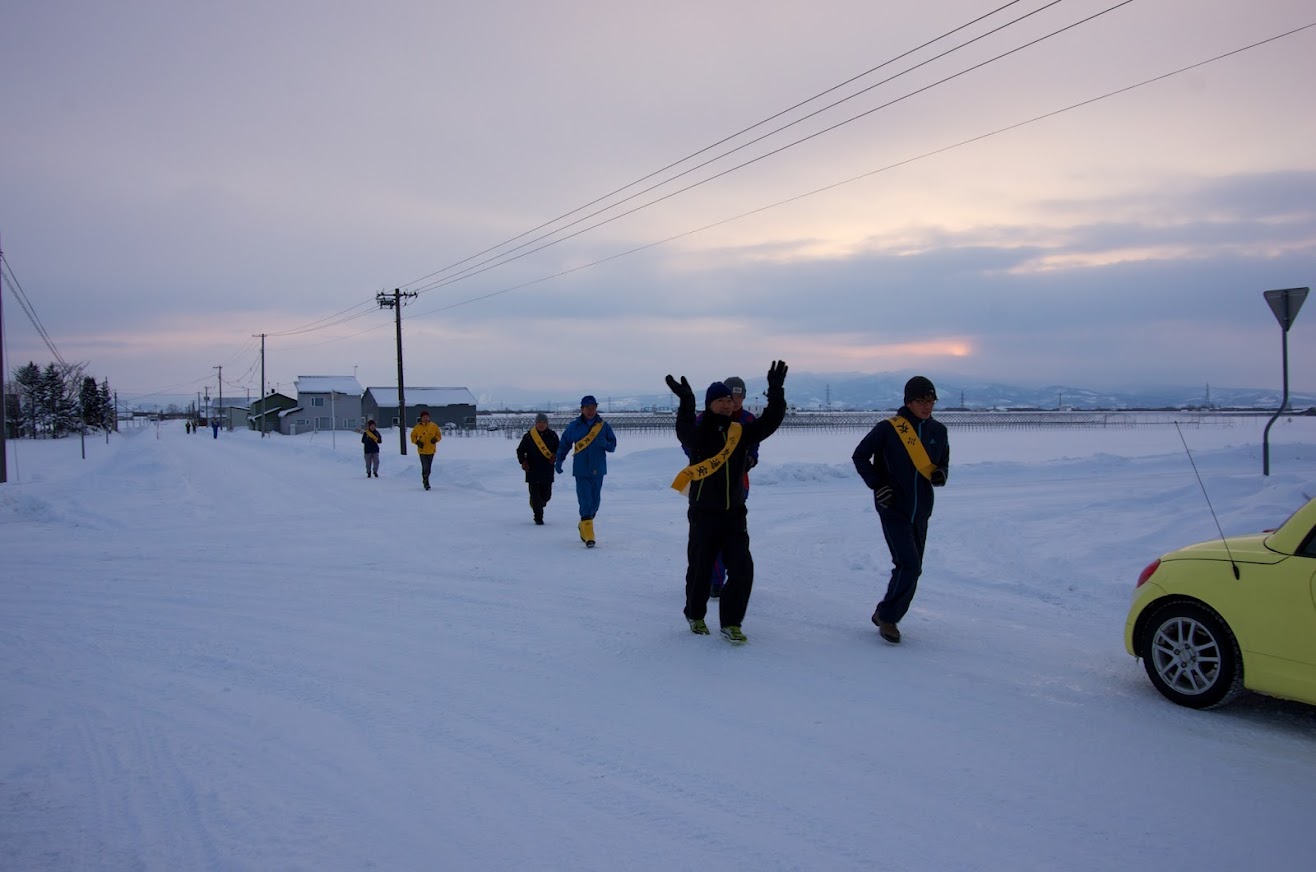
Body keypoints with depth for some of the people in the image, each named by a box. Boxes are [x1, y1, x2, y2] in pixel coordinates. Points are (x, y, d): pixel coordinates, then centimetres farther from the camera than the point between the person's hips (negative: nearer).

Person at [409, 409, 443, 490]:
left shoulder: (434, 426, 1)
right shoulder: (417, 427, -1)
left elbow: (439, 435, 8)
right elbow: (413, 436, 9)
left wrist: (435, 439, -13)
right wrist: (417, 442, -9)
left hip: (431, 450, 2)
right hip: (422, 450, -2)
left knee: (429, 467, 12)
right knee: (425, 467, -11)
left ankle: (425, 480, 33)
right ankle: (426, 483, -2)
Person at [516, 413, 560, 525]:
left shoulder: (552, 435, 5)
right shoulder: (529, 436, -1)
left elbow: (559, 448, 17)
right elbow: (520, 450, 6)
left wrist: (555, 455, -4)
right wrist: (523, 461, -9)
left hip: (547, 470, 2)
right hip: (532, 470, -2)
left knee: (546, 495, 7)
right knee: (535, 495, -4)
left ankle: (537, 507, 38)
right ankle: (538, 517, 6)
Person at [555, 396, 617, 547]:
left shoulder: (604, 426, 3)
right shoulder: (574, 426, 1)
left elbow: (612, 446, 4)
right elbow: (564, 443, 13)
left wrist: (605, 443, -17)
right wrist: (559, 461, 9)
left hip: (598, 470, 2)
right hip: (581, 470, -2)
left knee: (595, 501, 10)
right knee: (585, 502, -9)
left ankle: (583, 526, 34)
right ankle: (588, 536, -8)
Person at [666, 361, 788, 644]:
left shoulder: (741, 431, 4)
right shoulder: (698, 431, -9)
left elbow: (769, 423, -6)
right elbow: (684, 432, -31)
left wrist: (776, 392, -19)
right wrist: (686, 402, -47)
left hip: (734, 514, 3)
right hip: (704, 514, -3)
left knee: (742, 569, -3)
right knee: (700, 568, 9)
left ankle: (730, 622, 11)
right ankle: (695, 615, 32)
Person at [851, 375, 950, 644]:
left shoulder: (938, 431, 4)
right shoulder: (888, 429, -11)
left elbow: (943, 461, 17)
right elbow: (859, 456, -2)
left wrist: (941, 474, -7)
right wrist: (877, 485, -12)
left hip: (921, 511, 6)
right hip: (893, 509, -6)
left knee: (912, 569, 10)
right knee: (909, 565, -14)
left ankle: (887, 616, 26)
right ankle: (887, 616, 5)